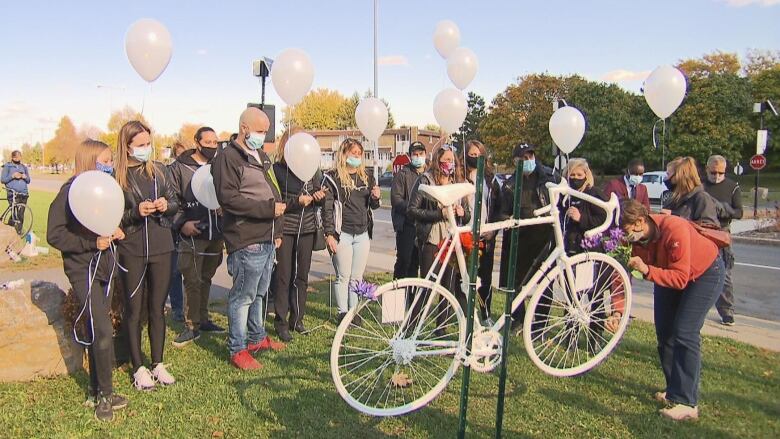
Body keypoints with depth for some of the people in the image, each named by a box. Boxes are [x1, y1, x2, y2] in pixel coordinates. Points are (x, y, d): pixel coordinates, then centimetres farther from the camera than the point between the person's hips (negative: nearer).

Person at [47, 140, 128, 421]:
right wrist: (92, 242, -21)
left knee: (97, 331, 13)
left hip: (104, 267, 7)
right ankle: (104, 394, 4)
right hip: (83, 269, -7)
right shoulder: (71, 191, -12)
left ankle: (97, 391, 24)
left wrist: (115, 233, 2)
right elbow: (54, 235, -15)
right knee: (103, 331, -11)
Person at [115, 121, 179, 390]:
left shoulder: (160, 170, 5)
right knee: (134, 310, 8)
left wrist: (166, 205, -10)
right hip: (131, 251, -3)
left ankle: (158, 364, 23)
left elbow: (175, 203, 11)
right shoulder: (116, 176, -5)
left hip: (161, 248, 3)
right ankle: (138, 368, 19)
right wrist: (136, 212, -21)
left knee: (157, 308, 11)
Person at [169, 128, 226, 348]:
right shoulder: (180, 167, -3)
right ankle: (191, 326, 10)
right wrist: (182, 224, -16)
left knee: (206, 279, 16)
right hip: (191, 235, -4)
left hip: (216, 234, 4)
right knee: (192, 282, -1)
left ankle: (203, 319, 29)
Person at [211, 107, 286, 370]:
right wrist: (268, 209, -19)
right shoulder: (227, 158, -10)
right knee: (243, 295, -1)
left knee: (259, 293, 19)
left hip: (267, 239, 9)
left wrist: (277, 230, 19)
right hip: (246, 241, -9)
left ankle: (257, 338, 34)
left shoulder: (261, 156, 19)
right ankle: (237, 350, 12)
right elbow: (228, 198, -20)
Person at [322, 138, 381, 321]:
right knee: (343, 276, 1)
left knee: (357, 276, 9)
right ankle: (343, 312, 13)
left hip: (362, 234, 5)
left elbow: (373, 206, 19)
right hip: (342, 233, -4)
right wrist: (329, 234, -12)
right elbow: (327, 208, -6)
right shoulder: (333, 177, -2)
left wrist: (375, 198, -5)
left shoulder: (367, 178, 13)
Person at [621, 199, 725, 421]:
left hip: (705, 272, -6)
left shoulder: (674, 229, -38)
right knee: (664, 332, 4)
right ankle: (673, 390, 20)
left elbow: (680, 279, -37)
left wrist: (647, 270, -50)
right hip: (668, 273, 6)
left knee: (685, 334, -15)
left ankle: (686, 403, -10)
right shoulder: (632, 239, -21)